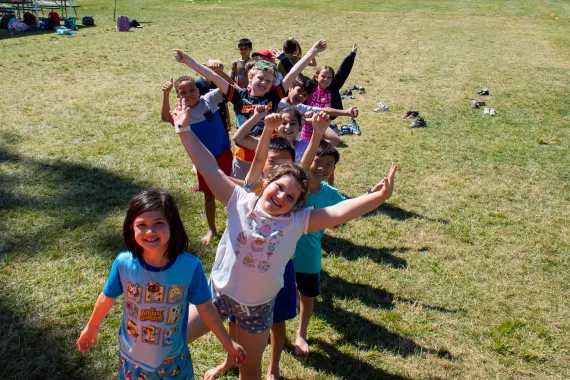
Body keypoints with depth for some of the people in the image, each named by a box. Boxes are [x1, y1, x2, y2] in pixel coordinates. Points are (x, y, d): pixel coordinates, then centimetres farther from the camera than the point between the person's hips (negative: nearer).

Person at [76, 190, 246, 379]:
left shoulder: (190, 266, -23)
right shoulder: (123, 263, -20)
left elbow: (205, 308, -9)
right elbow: (107, 298, 0)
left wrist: (227, 343, 1)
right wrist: (91, 327, 15)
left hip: (173, 360, -1)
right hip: (132, 357, 1)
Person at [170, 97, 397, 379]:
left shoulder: (297, 221, -13)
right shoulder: (240, 201, -14)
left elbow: (340, 212, -21)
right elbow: (209, 167, -17)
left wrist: (381, 196, -33)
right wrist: (184, 129, -21)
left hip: (259, 306, 0)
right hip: (218, 293, 0)